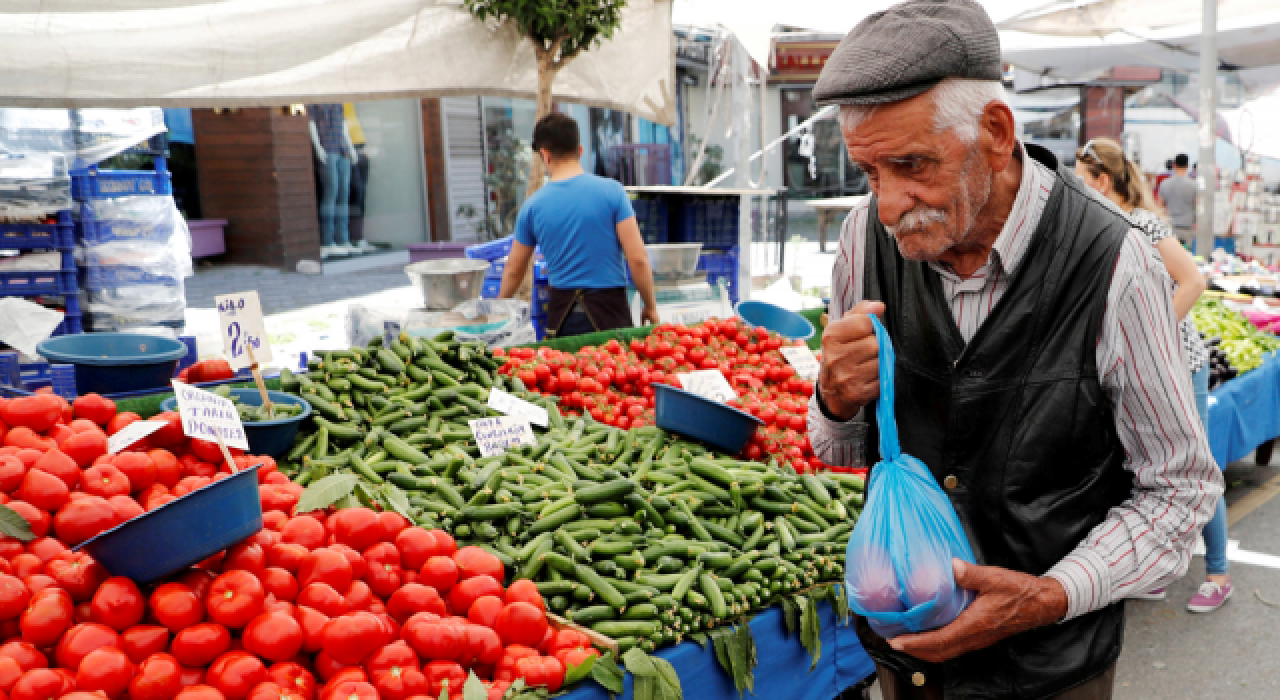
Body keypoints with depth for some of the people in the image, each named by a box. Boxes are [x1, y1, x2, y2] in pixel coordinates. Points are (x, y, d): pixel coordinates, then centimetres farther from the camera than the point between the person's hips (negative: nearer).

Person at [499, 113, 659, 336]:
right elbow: (638, 258, -10)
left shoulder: (533, 205, 1)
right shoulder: (611, 191, -6)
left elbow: (514, 270, 13)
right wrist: (650, 306, 3)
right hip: (608, 309, -2)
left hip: (561, 313, 2)